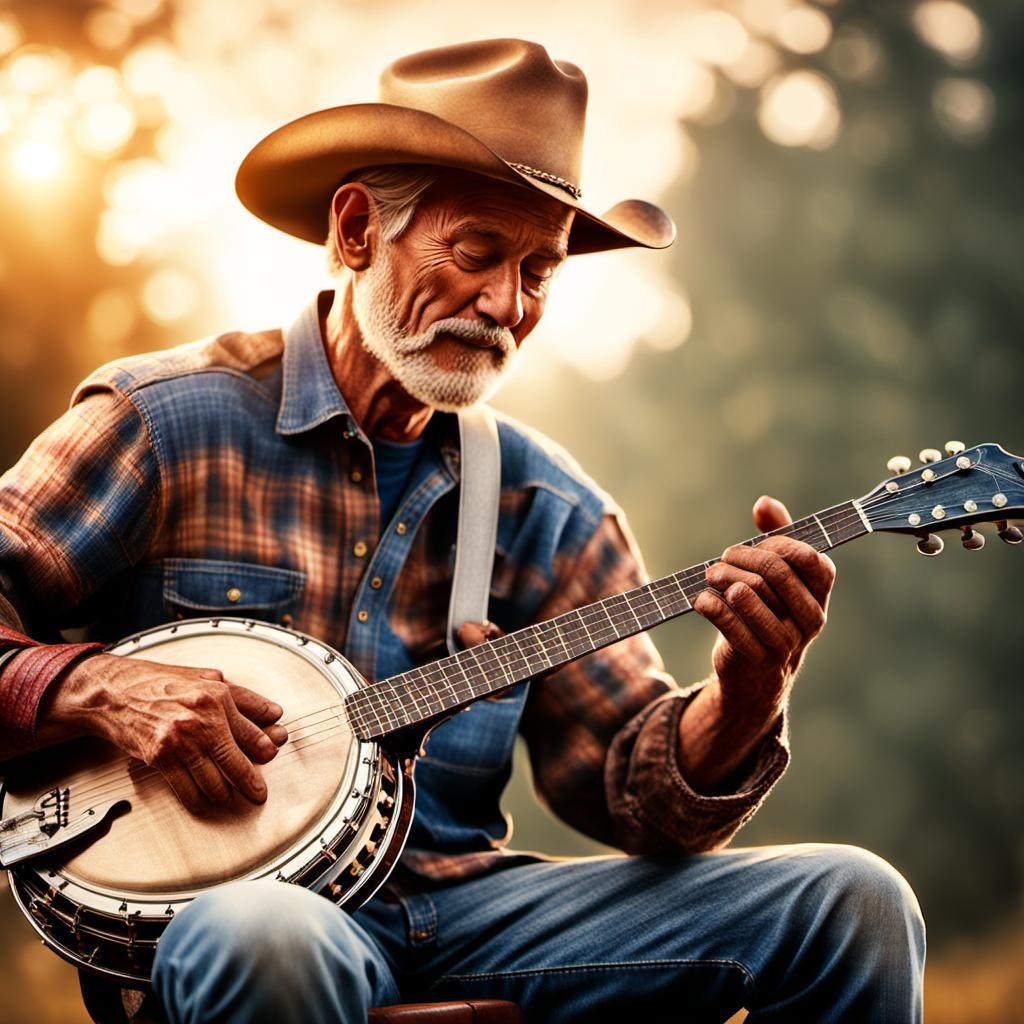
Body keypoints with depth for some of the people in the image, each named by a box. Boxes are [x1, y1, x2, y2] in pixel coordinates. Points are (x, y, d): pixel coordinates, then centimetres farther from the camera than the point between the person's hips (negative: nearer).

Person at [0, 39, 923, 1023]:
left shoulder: (546, 509, 9)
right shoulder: (162, 422, -3)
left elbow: (634, 789, 3)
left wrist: (740, 701, -16)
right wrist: (99, 688, -20)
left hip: (464, 903, 4)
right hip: (223, 896, -4)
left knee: (852, 903, -8)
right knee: (269, 940, -42)